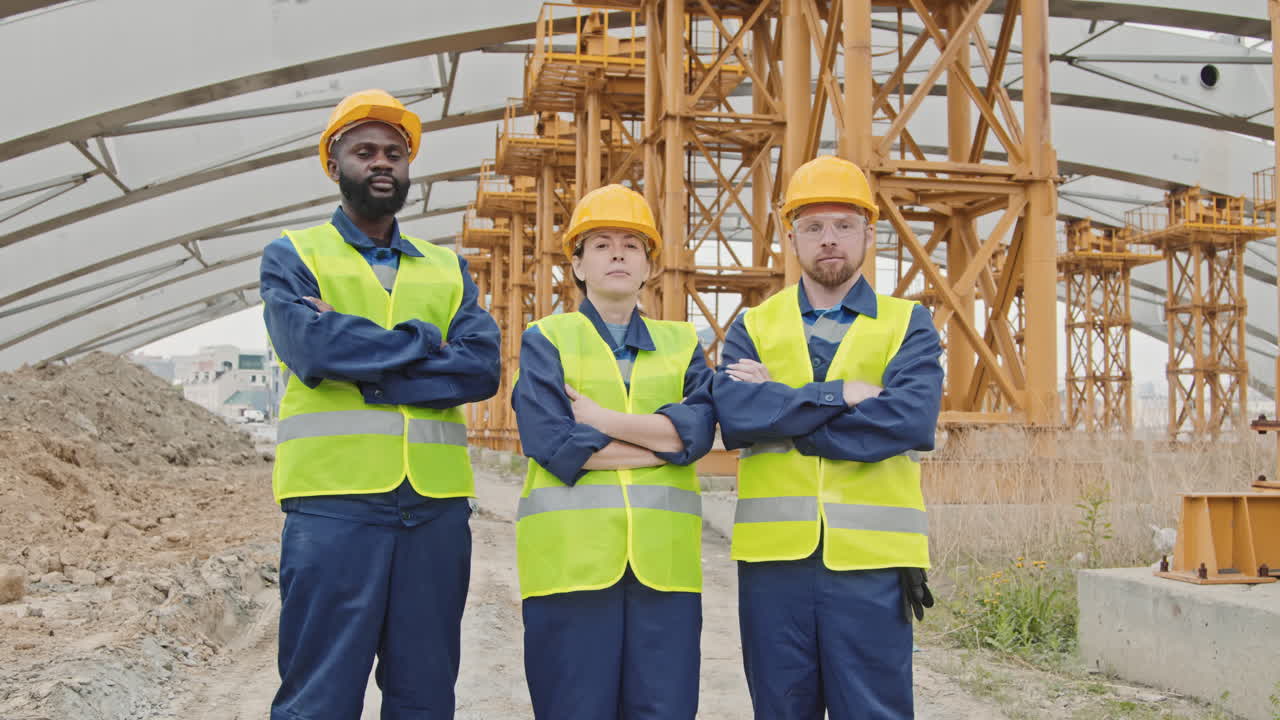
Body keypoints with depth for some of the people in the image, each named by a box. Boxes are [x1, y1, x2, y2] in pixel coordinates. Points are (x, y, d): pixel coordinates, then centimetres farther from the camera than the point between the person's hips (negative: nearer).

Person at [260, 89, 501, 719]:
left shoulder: (447, 268, 16)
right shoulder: (291, 257, 7)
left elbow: (481, 366, -1)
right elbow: (313, 345, -13)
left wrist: (364, 368, -10)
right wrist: (423, 341, -3)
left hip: (438, 508, 4)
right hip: (334, 505, -3)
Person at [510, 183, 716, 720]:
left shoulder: (681, 344, 16)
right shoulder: (545, 340, 8)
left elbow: (698, 429, -3)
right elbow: (554, 443, -9)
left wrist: (600, 418, -9)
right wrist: (665, 441, -6)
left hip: (663, 561, 3)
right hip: (571, 557, -2)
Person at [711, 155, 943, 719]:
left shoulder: (908, 327, 6)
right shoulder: (753, 328, 10)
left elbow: (911, 419, -14)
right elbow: (733, 415, -9)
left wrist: (778, 409, -11)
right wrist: (841, 394, -14)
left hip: (871, 563, -2)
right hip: (773, 558, 2)